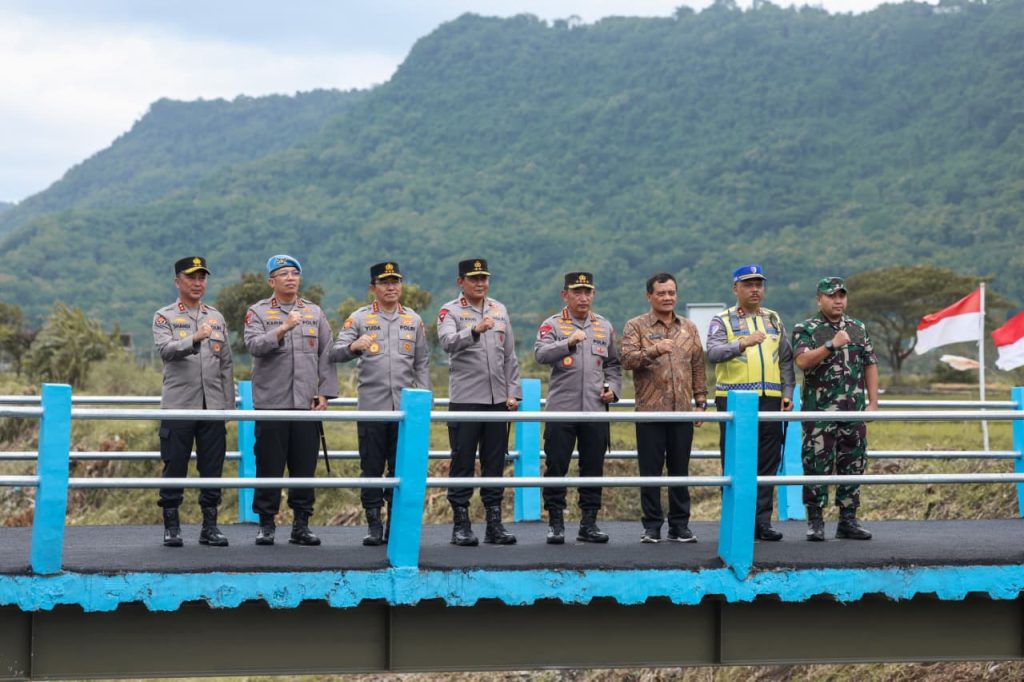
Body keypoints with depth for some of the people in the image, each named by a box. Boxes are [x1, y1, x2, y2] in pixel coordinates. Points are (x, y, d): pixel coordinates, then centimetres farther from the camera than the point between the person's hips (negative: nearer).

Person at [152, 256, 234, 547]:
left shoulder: (216, 318, 16)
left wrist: (229, 403, 10)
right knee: (175, 468, -1)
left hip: (213, 408, 4)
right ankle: (171, 527, 7)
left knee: (212, 469, 4)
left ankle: (210, 526, 12)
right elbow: (165, 349, -16)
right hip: (178, 406, -3)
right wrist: (195, 339, -32)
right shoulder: (164, 317, 3)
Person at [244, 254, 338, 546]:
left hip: (307, 403, 2)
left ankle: (301, 525, 12)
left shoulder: (315, 312, 13)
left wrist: (325, 394, 3)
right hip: (271, 402, -2)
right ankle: (266, 524, 8)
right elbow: (254, 345, -12)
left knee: (305, 465, 4)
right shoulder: (258, 312, 5)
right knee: (269, 466, 0)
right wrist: (283, 329, -24)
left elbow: (326, 355, 11)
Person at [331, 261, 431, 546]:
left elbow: (422, 363, 15)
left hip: (405, 407, 2)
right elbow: (335, 354, -3)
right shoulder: (359, 318, 5)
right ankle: (374, 526, 8)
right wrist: (353, 347, -25)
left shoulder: (413, 320, 12)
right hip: (371, 406, -2)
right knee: (371, 469, 0)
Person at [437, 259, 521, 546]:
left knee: (495, 463, 7)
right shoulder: (450, 311, -1)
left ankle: (494, 523, 12)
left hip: (497, 400, 4)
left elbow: (510, 356, 16)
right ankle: (461, 525, 5)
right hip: (464, 399, -4)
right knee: (463, 463, -1)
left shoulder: (499, 310, 14)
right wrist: (475, 331, -38)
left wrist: (513, 392, 8)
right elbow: (448, 342, -21)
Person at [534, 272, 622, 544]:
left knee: (593, 468, 6)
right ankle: (555, 523, 6)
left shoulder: (604, 327, 15)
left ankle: (589, 523, 14)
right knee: (556, 467, -2)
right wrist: (569, 342, -25)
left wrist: (612, 388, 6)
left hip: (595, 410, 3)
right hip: (561, 409, -3)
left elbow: (613, 364, 23)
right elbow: (541, 354, -13)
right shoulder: (552, 325, 3)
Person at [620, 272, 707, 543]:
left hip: (682, 410, 3)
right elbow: (627, 359, -11)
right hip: (650, 411, -3)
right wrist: (653, 351, -26)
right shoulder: (636, 326, 3)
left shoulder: (689, 328, 14)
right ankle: (652, 526, 8)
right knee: (650, 470, 1)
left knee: (680, 470, 7)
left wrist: (701, 400, 9)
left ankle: (680, 525, 14)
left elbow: (698, 366, 16)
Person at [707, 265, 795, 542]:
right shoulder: (722, 321, 3)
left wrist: (788, 392, 8)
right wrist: (742, 344, -30)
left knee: (768, 462, 4)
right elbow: (714, 353, -14)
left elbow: (786, 360, 19)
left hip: (769, 399, 4)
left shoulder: (774, 320, 17)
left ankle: (762, 521, 9)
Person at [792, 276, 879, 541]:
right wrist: (832, 345, -21)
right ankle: (815, 521, 3)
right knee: (817, 465, -4)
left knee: (853, 465, 6)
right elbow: (802, 360, -14)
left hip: (854, 410, 4)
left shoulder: (858, 328, 14)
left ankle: (848, 521, 13)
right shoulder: (806, 329, 0)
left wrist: (873, 402, 7)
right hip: (819, 410, -4)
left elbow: (870, 365, 14)